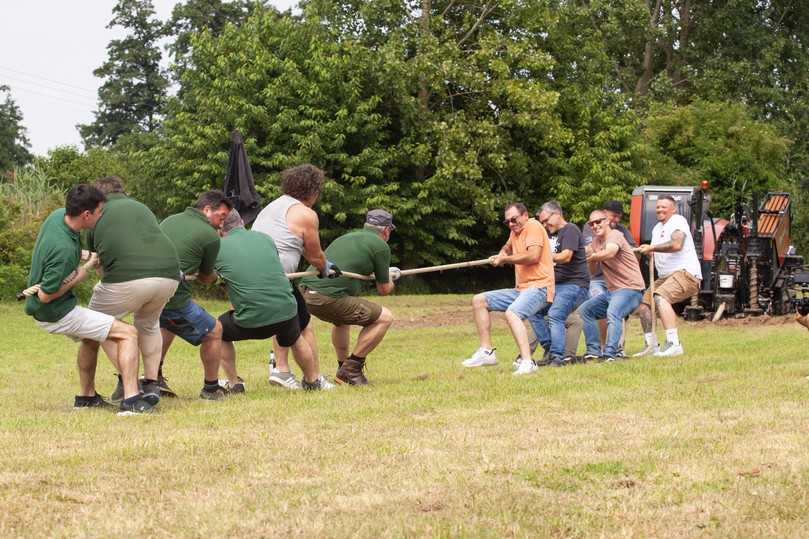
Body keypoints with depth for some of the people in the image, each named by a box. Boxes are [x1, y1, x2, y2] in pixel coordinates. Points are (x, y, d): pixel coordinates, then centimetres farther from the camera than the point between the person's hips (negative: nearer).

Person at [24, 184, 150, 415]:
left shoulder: (58, 214, -5)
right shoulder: (64, 250, -32)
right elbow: (45, 295, -25)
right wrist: (85, 270, -18)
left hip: (46, 310, 10)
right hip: (56, 314, -10)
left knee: (91, 336, 34)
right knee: (127, 334, -10)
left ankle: (86, 396, 37)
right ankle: (131, 401, -17)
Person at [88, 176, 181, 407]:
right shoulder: (142, 208, 31)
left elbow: (98, 260, 25)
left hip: (127, 277, -4)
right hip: (169, 274, 4)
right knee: (148, 323, 32)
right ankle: (152, 384, 22)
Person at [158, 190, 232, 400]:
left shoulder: (169, 220, 17)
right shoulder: (210, 236, -2)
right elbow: (206, 278, 12)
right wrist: (216, 276, 33)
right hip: (172, 297, -7)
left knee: (168, 325, 37)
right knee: (213, 332, 13)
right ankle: (211, 389, 23)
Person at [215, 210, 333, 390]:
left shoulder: (218, 247, -2)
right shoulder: (265, 238, 9)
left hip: (251, 322, -3)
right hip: (286, 312, 3)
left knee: (219, 331, 26)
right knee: (295, 339, 36)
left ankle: (234, 382, 29)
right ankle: (313, 380, 49)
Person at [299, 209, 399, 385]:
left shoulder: (347, 237, 26)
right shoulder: (380, 246, 4)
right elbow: (384, 290, 10)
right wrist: (390, 279, 34)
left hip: (305, 292, 8)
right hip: (329, 298, -8)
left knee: (342, 318, 37)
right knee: (384, 317, 4)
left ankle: (343, 369, 32)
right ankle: (351, 368, 2)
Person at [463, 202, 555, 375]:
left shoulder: (533, 226, -9)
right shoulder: (515, 232, 18)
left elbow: (533, 256, -23)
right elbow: (507, 248, 39)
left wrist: (505, 259, -12)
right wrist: (501, 255, 15)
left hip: (538, 287, -10)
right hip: (521, 289, 10)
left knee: (512, 313, -36)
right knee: (479, 301, 11)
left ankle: (527, 362, -44)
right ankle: (486, 352, 9)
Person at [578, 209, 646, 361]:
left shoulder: (615, 235, -11)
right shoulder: (596, 241, 16)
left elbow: (610, 253, -34)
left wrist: (593, 257, -15)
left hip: (630, 288, -10)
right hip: (612, 291, 10)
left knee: (613, 313, -34)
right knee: (584, 310, 12)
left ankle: (610, 354, -40)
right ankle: (594, 351, 10)